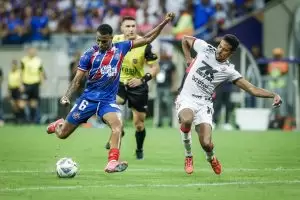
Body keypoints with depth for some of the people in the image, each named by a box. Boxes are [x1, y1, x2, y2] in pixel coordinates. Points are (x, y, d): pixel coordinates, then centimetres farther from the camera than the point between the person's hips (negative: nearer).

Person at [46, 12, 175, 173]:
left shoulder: (121, 48, 1)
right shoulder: (90, 54, -6)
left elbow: (147, 39, 6)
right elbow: (77, 80, -4)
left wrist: (164, 22, -1)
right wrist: (66, 96, -19)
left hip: (108, 100, 1)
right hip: (88, 98, -1)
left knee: (117, 124, -31)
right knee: (62, 134, 5)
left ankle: (112, 163, -37)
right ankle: (58, 125, 43)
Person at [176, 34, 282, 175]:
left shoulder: (229, 71, -3)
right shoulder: (205, 48, -1)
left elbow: (252, 89, -6)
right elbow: (185, 39, 18)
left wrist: (273, 95, -20)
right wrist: (188, 59, 9)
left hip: (204, 104, 0)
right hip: (186, 98, 0)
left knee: (206, 144, -15)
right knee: (187, 120, -36)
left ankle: (211, 158, 27)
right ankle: (188, 155, -7)